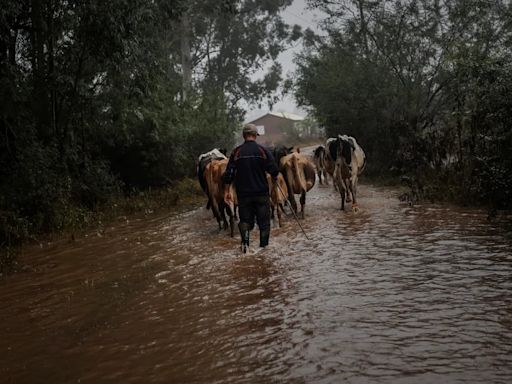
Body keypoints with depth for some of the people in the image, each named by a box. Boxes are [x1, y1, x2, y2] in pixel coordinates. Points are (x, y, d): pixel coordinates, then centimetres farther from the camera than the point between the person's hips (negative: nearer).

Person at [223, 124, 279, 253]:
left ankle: (245, 241, -11)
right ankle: (264, 246, 16)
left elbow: (229, 173, -2)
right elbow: (274, 170, -9)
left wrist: (227, 191, 6)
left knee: (245, 219, 11)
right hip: (261, 192, -1)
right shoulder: (263, 150, -6)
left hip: (243, 193, 1)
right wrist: (275, 177, 14)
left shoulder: (236, 152, -2)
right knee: (264, 220, 12)